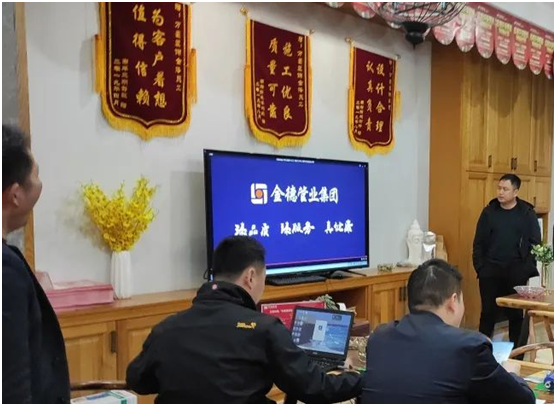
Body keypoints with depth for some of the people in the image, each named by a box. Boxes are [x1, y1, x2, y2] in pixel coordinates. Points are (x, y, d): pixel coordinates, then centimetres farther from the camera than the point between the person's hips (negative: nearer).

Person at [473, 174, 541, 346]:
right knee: (488, 312, 5)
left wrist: (528, 269, -7)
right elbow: (478, 243, 5)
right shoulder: (489, 212, 3)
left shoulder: (527, 213, -1)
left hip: (516, 272, -1)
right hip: (490, 271, 1)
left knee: (516, 313, 8)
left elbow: (535, 244, 0)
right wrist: (479, 267, -3)